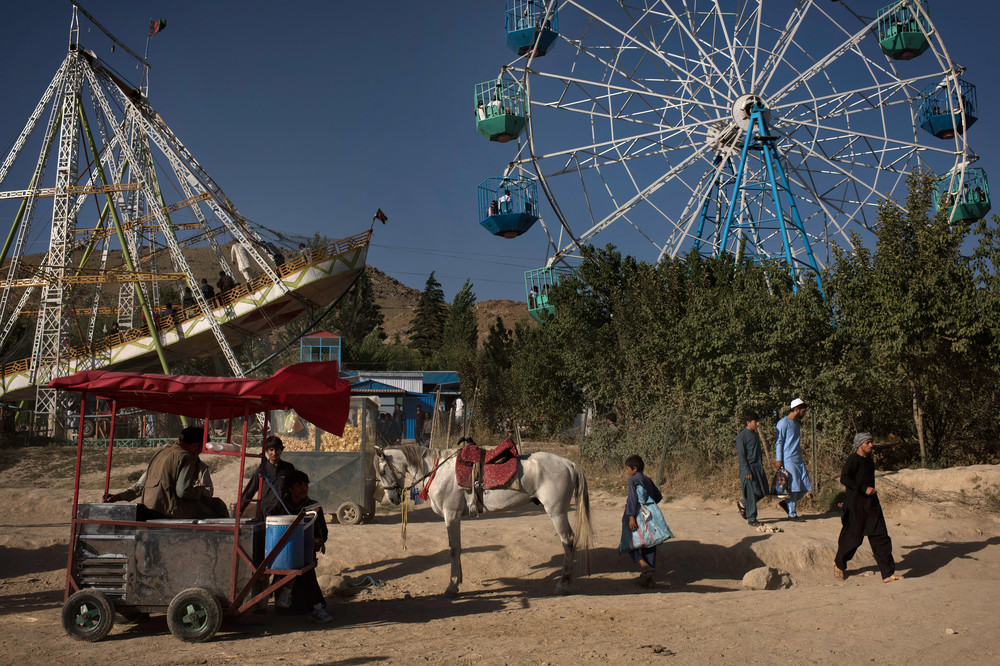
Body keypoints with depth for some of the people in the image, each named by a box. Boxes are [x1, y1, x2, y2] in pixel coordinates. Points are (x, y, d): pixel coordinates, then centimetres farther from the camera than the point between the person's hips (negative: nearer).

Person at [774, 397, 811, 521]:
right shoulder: (783, 423, -7)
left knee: (805, 486, 2)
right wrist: (778, 460, -15)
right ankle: (792, 514, 2)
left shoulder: (797, 424, 20)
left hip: (798, 460, 8)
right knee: (793, 486, -8)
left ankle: (786, 503, 17)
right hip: (788, 460, -8)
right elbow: (778, 442, -10)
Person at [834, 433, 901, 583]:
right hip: (856, 504, -8)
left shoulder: (869, 459, 13)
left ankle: (888, 574, 2)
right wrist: (864, 488, -25)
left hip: (871, 503, 8)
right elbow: (844, 478, -24)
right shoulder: (853, 459, -13)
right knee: (852, 537, 1)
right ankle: (839, 564, 26)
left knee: (880, 537, 1)